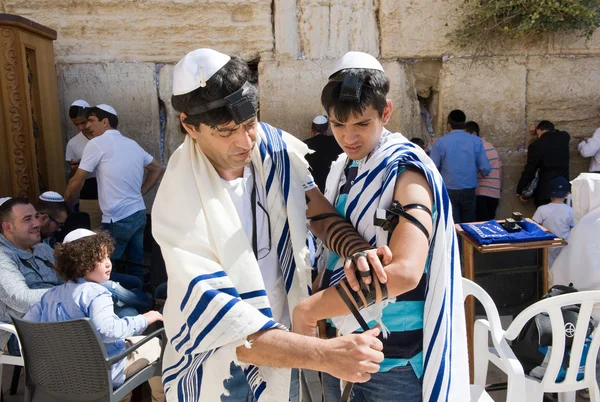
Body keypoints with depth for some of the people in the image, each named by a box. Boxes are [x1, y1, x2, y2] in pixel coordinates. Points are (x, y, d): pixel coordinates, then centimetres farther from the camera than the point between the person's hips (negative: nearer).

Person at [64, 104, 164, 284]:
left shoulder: (97, 143, -7)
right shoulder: (132, 144, 13)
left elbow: (76, 182, -3)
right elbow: (157, 169, 22)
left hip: (117, 220, -8)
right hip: (139, 214, 8)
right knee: (136, 264, 15)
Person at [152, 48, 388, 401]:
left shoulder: (278, 148, -12)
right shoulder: (179, 201, -26)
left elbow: (319, 209, -6)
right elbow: (217, 318, -30)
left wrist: (359, 251, -29)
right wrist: (326, 355, -37)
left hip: (288, 337, 4)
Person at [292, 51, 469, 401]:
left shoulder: (406, 172, -15)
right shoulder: (342, 169, 6)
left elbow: (405, 272, -28)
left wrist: (309, 310, -23)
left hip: (393, 362, -6)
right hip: (339, 349, 6)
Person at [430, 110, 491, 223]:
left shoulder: (440, 142, -6)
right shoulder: (476, 141, -2)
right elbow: (486, 168, -3)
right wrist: (482, 173, 21)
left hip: (448, 191, -2)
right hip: (469, 190, 2)